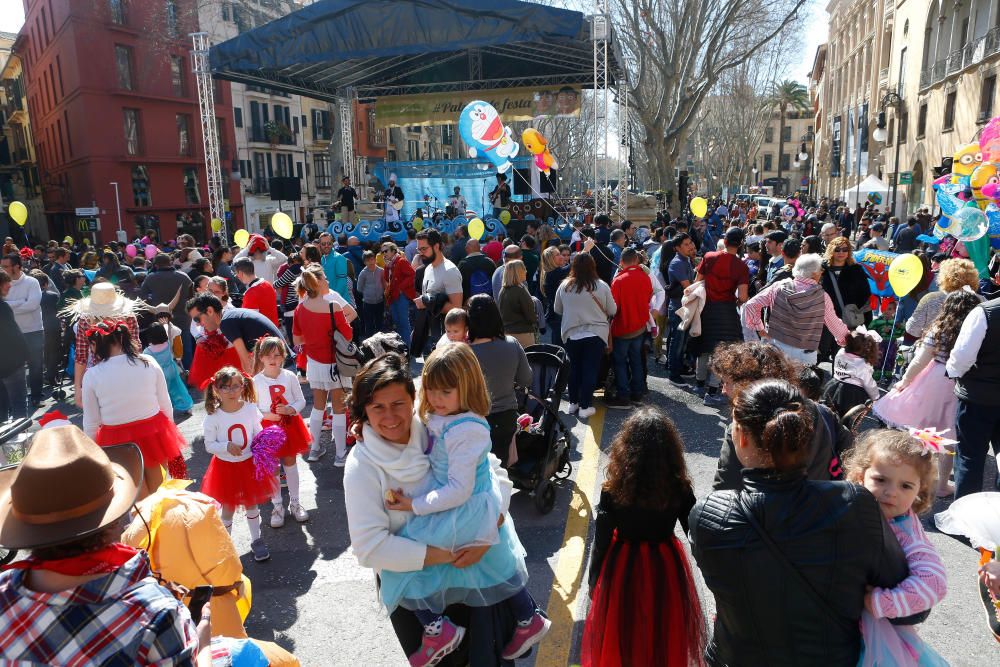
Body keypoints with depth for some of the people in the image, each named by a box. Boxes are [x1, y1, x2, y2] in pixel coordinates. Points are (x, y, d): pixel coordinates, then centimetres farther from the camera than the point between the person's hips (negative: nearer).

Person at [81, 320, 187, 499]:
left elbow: (90, 423, -3)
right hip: (153, 433, 2)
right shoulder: (149, 363, -7)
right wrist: (166, 432, 17)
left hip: (119, 442, -1)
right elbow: (166, 406, 1)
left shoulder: (92, 375, -11)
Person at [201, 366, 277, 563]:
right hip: (225, 466, -2)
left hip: (249, 464, 2)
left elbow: (259, 434, 1)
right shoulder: (213, 417, -16)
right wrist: (226, 446, -27)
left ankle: (256, 540, 34)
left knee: (251, 504, 17)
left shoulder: (250, 409, -10)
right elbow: (209, 445, -10)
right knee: (228, 508, 12)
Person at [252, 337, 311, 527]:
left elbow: (301, 400, -1)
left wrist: (290, 409, -19)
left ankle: (294, 502, 26)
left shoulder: (289, 376, -6)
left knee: (290, 462, 12)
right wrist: (266, 415, -19)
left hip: (290, 424, 1)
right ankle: (277, 506, 21)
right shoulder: (256, 381, -8)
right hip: (268, 426, -1)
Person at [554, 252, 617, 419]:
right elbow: (612, 310, 0)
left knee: (575, 368, 16)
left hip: (571, 334, 2)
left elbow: (557, 309, 8)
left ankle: (573, 403, 24)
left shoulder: (564, 286, -6)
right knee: (590, 370, 5)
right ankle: (585, 406, 7)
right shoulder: (601, 286, -11)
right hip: (596, 334, -2)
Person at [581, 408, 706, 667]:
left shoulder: (613, 492, -23)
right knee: (665, 635, 27)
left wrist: (594, 582, 2)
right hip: (666, 569, 1)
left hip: (624, 569, -1)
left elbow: (601, 542, -14)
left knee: (621, 637, 24)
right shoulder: (680, 490, -19)